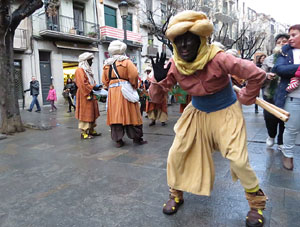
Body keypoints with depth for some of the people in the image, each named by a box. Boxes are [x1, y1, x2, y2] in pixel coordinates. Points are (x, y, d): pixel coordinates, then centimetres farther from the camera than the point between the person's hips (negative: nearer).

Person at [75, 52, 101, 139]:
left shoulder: (88, 70, 19)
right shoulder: (80, 70, -11)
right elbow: (83, 84, -21)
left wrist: (96, 86, 4)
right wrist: (93, 88, -20)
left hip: (91, 95, 10)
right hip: (85, 96, -10)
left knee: (92, 113, 12)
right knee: (85, 114, -6)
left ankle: (91, 130, 21)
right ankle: (84, 132, 0)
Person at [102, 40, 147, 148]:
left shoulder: (107, 65, 12)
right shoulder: (126, 61, -3)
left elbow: (105, 81, 11)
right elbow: (134, 75, -12)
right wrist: (134, 86, 3)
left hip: (112, 92, 5)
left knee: (115, 115, 6)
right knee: (131, 114, 2)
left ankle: (118, 140, 9)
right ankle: (137, 138, 9)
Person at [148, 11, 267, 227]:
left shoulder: (218, 59, -29)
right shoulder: (175, 66, -15)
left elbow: (257, 74, -20)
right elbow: (156, 98, -12)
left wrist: (244, 99, -9)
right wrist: (158, 80, -32)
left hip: (226, 113, -4)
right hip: (197, 113, 4)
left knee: (238, 160, -6)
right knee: (176, 155, 1)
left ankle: (257, 202, 24)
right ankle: (176, 195, 27)